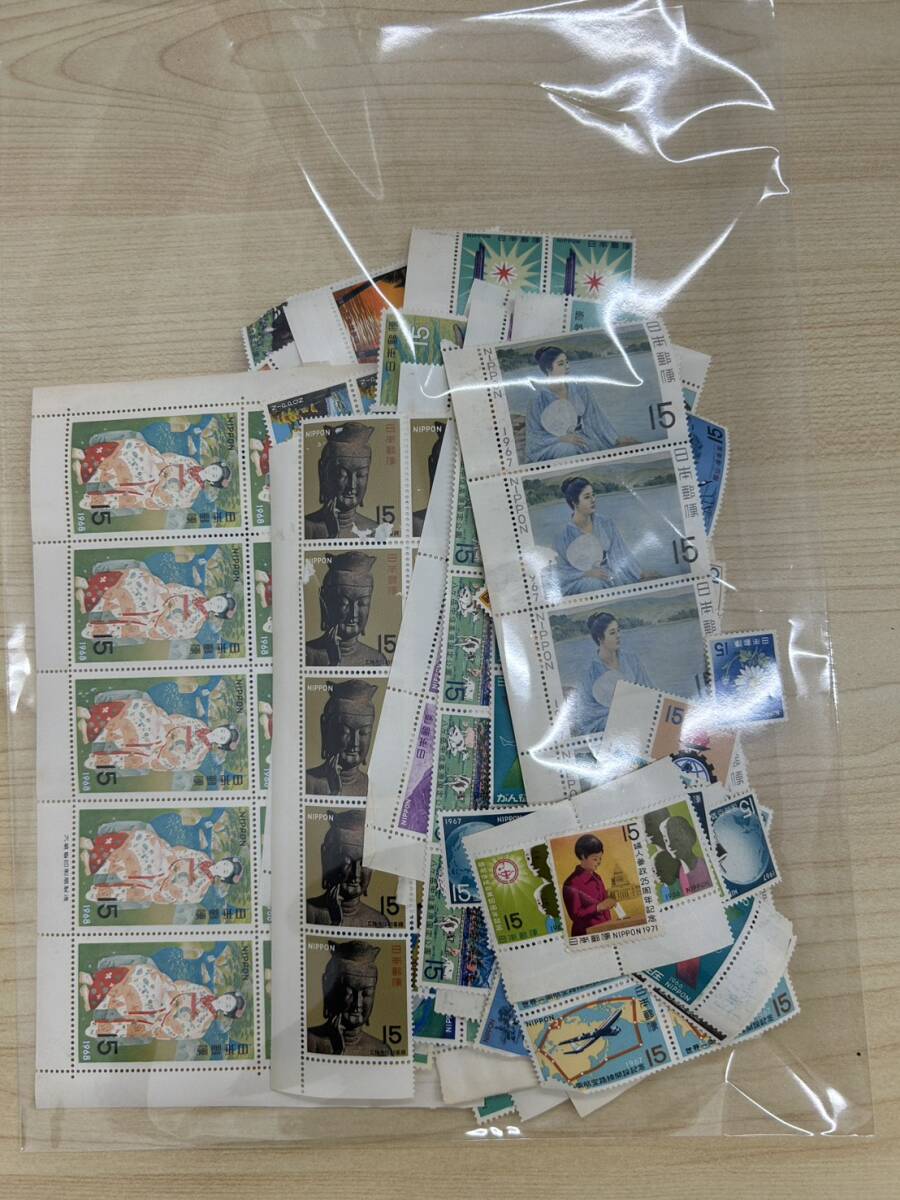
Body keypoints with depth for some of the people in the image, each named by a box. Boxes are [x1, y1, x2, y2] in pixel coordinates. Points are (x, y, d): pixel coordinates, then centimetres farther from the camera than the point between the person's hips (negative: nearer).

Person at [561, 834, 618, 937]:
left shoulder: (597, 878, 10)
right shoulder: (572, 883, -10)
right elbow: (575, 914, -12)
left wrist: (610, 901, 1)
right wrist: (598, 907, -20)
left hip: (604, 929, 6)